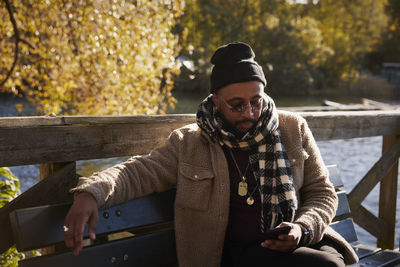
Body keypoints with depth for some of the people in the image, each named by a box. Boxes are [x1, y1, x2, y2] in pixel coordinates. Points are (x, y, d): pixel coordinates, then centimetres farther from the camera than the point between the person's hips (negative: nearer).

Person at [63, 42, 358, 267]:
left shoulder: (294, 129, 8)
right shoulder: (188, 144, 4)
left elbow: (322, 193, 12)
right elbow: (139, 172, -3)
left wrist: (302, 229, -10)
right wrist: (90, 194, -24)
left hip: (299, 243, 3)